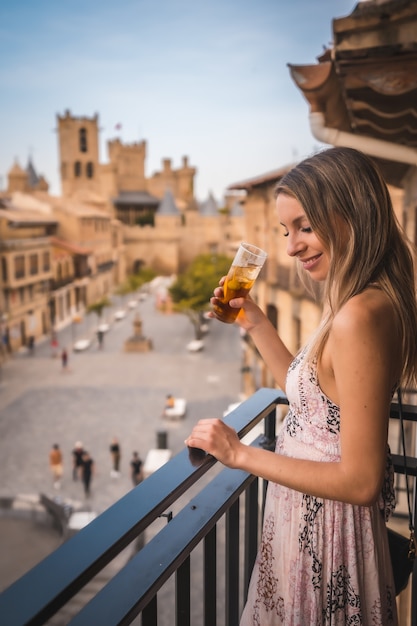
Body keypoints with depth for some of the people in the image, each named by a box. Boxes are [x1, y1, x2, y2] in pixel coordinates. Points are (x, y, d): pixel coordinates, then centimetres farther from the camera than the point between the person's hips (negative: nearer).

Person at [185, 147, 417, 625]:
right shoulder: (368, 301, 1)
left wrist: (241, 455, -22)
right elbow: (309, 392, 11)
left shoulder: (359, 316, -30)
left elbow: (361, 482, -28)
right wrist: (254, 323, 5)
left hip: (324, 533, -9)